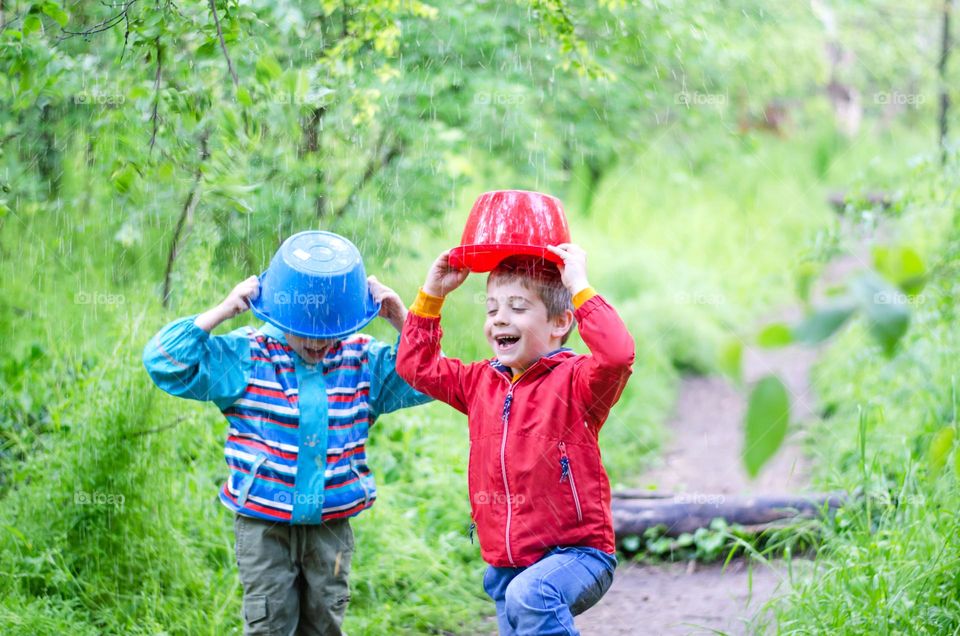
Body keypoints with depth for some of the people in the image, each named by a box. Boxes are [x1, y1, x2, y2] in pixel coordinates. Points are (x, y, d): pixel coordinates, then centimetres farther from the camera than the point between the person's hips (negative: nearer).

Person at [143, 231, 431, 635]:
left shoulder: (363, 362, 2)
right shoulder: (246, 357, -7)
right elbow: (165, 361, -12)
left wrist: (400, 318, -10)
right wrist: (222, 311, -18)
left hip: (331, 524, 3)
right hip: (264, 523, -3)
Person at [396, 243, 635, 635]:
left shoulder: (574, 381, -10)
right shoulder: (480, 382, 11)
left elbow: (617, 355, -31)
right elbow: (416, 366, 21)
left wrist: (579, 287, -27)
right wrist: (431, 294, 13)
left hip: (576, 552, -7)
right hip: (505, 563, 7)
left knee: (530, 594, -37)